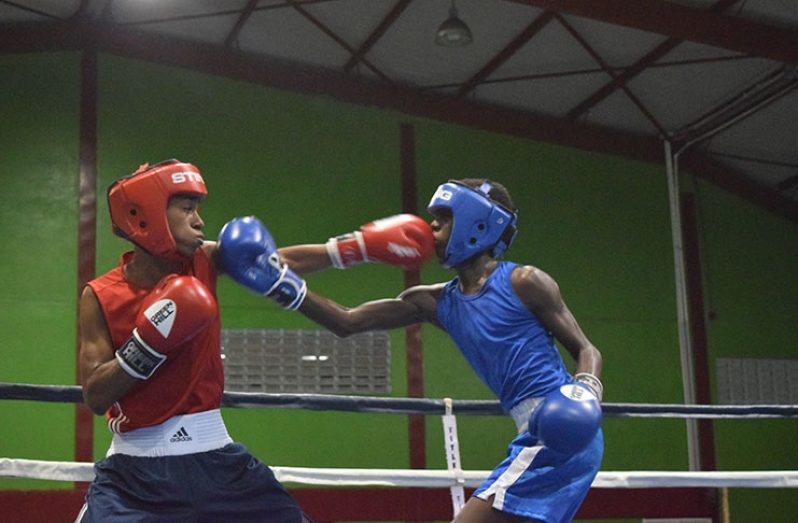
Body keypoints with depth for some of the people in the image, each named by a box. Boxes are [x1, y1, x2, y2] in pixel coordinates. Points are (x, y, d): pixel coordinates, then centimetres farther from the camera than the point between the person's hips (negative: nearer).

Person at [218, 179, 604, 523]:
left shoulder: (524, 283, -6)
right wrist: (282, 281, -1)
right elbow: (347, 322, 9)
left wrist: (585, 389, -23)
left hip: (558, 436, -8)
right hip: (541, 435, 8)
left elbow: (586, 349, -1)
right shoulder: (436, 303, 11)